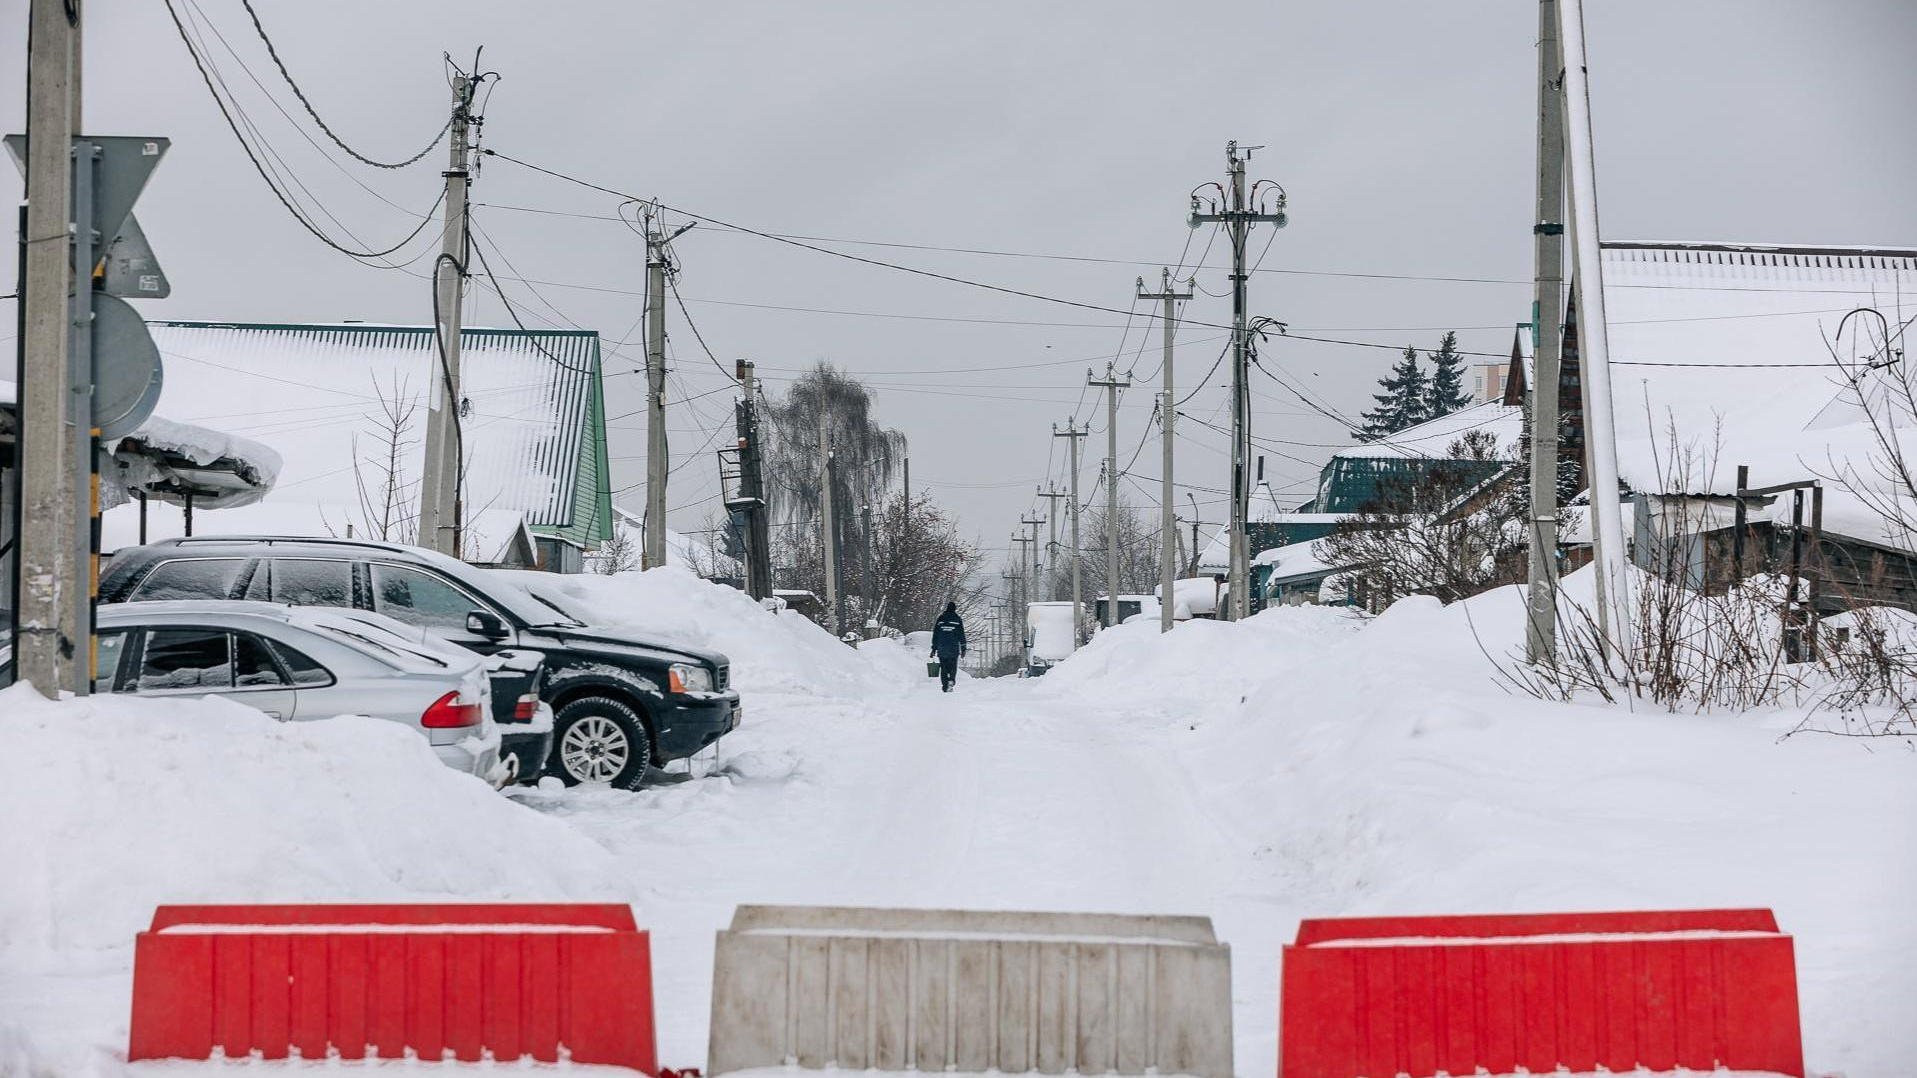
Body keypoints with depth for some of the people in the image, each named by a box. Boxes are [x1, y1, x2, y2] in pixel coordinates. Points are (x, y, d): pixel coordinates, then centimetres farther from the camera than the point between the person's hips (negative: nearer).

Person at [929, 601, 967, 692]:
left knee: (943, 668, 7)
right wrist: (963, 648, 4)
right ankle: (951, 680, -21)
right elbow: (962, 635, 0)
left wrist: (934, 648, 13)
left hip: (941, 649, 1)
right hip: (953, 649, -1)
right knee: (953, 666, 5)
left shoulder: (940, 619, 6)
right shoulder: (957, 619, 0)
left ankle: (944, 686, 2)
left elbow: (935, 634, 8)